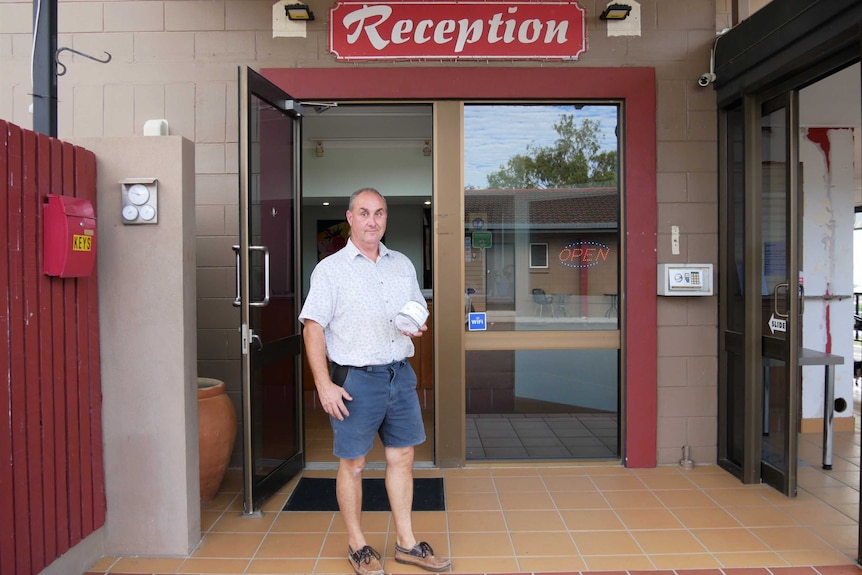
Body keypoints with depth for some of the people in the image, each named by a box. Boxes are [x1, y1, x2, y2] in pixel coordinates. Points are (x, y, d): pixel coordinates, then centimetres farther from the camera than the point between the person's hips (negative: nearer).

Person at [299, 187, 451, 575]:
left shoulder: (403, 264, 11)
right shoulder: (330, 269, -5)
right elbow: (313, 328, -9)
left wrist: (418, 325, -5)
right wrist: (324, 385, -15)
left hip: (400, 374, 5)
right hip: (356, 379, -5)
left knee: (402, 457, 11)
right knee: (352, 463, 6)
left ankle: (406, 542, 25)